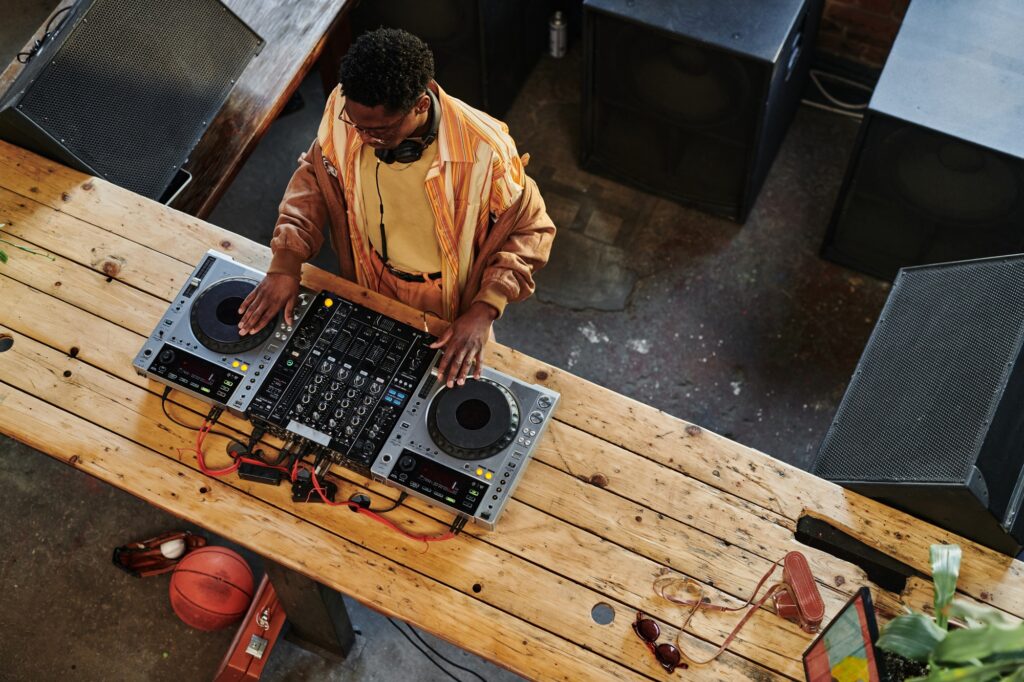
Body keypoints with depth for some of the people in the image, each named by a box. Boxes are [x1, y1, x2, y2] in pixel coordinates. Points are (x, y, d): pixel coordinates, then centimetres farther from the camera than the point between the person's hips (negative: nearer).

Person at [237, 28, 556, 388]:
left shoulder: (484, 150, -36)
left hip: (451, 314, -3)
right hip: (370, 291, 4)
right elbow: (314, 176, -7)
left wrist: (483, 312, -31)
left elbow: (529, 229, -21)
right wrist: (285, 264, -18)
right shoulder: (346, 107, -25)